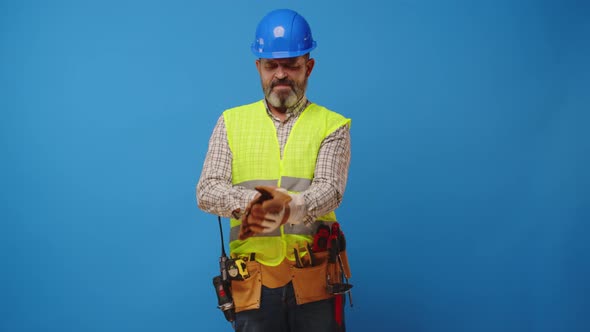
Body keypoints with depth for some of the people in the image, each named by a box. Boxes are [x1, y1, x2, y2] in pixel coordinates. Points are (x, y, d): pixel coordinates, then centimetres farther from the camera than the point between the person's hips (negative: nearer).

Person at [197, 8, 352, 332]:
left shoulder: (332, 125, 5)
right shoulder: (231, 122, 10)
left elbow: (330, 190, -9)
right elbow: (207, 191, 1)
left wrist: (289, 208, -31)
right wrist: (249, 202, -21)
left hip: (315, 277, -1)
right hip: (253, 280, 1)